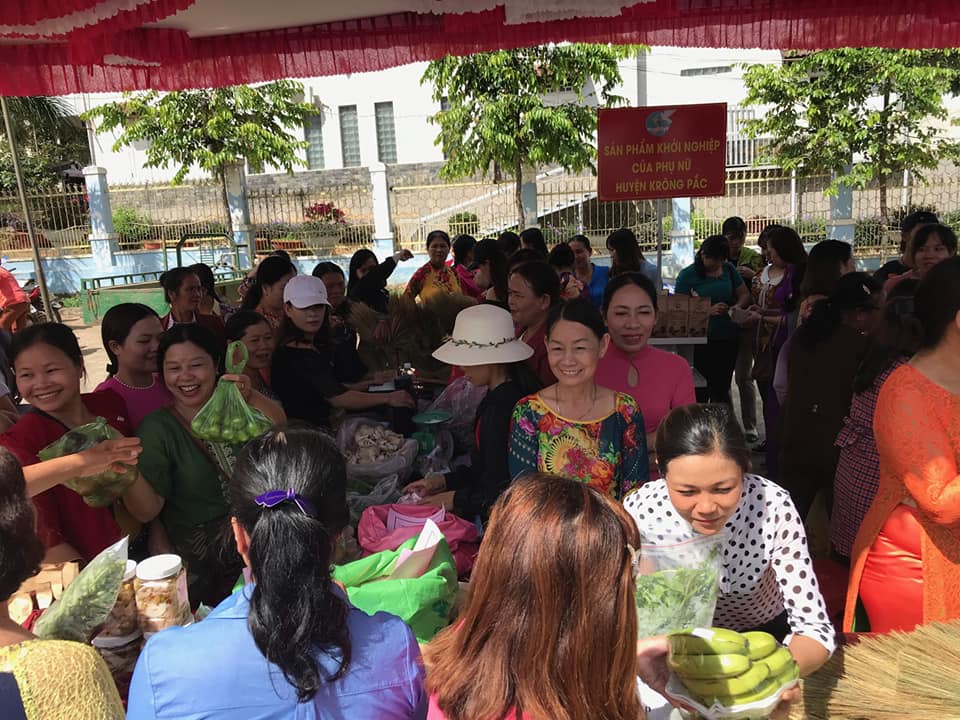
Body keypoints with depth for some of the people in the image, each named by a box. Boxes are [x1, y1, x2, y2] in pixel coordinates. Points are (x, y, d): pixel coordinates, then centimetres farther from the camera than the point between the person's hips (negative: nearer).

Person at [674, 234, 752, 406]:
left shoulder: (729, 269, 8)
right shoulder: (688, 274, -5)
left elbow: (745, 294, 15)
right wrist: (708, 310, -20)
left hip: (728, 338, 4)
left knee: (722, 388, 11)